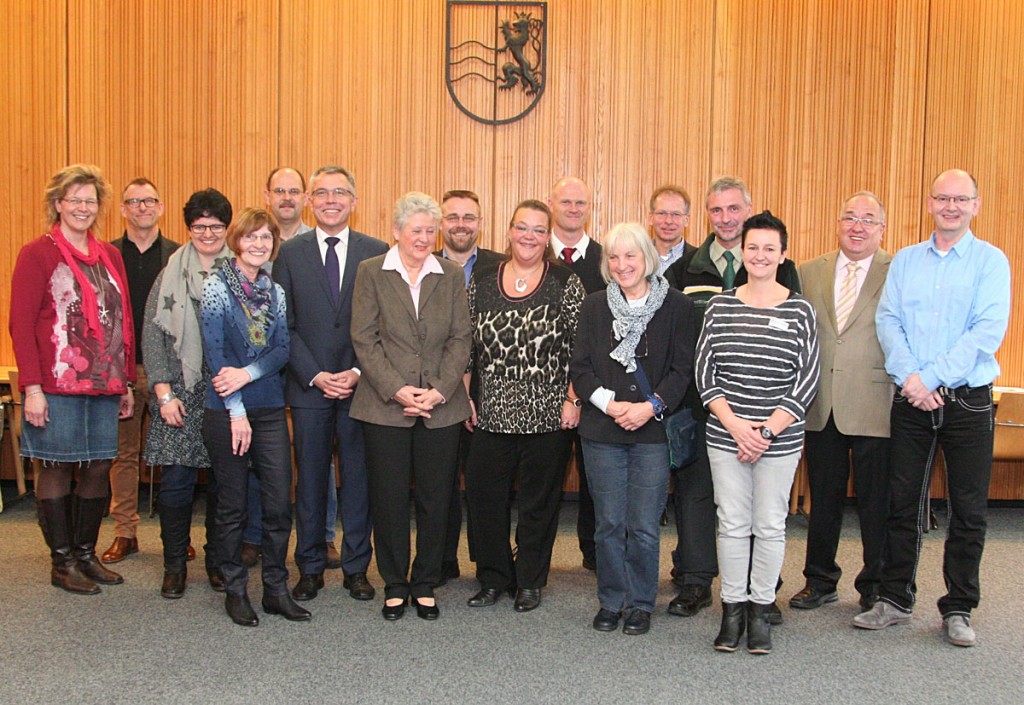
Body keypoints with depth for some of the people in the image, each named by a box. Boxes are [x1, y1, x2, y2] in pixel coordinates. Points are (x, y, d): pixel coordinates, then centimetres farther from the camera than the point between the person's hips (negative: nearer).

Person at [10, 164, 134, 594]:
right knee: (57, 468, 2)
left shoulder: (110, 256, 14)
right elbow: (20, 324, -7)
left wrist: (127, 382, 13)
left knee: (99, 467, 7)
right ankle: (62, 563, 13)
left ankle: (86, 554, 21)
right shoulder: (38, 254, -2)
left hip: (104, 386, 5)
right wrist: (32, 387, -14)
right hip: (57, 385, -5)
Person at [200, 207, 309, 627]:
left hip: (270, 408, 4)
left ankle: (276, 589, 15)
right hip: (226, 409, -4)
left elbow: (283, 349, 3)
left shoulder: (275, 292, 10)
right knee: (232, 505, 5)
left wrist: (248, 373, -16)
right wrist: (238, 412, -14)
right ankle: (234, 590, 18)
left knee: (280, 503, 2)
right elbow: (215, 351, -10)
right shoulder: (217, 285, -3)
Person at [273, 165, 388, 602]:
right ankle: (310, 568, 20)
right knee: (310, 479, 8)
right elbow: (284, 325, 2)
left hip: (360, 385, 0)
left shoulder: (377, 253, 3)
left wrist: (358, 373, -9)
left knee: (359, 478, 6)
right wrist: (314, 375, -8)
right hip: (308, 385, 0)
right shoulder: (290, 253, 5)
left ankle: (356, 568, 18)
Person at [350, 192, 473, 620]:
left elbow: (461, 339, 4)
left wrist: (440, 390, -9)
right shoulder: (371, 272, 2)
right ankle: (395, 586, 21)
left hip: (441, 408, 2)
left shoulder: (451, 276, 7)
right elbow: (364, 339, -3)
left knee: (435, 500, 7)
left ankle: (425, 585, 22)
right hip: (385, 407, -1)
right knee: (389, 500, 5)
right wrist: (397, 389, -12)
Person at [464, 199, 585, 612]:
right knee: (483, 494, 3)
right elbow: (467, 345, 11)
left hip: (548, 414, -2)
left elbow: (578, 348, -2)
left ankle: (530, 581, 23)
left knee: (539, 499, 7)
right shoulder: (481, 282, 8)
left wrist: (573, 400, -7)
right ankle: (493, 578, 21)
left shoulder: (566, 283, 0)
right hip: (491, 414, 3)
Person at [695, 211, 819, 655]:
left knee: (770, 526, 6)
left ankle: (760, 609, 21)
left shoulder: (799, 310, 0)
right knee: (732, 524, 7)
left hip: (780, 439, -1)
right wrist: (735, 425, -10)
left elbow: (807, 379, -4)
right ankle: (733, 609, 20)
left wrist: (767, 431, -11)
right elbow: (704, 371, 1)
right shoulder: (721, 306, 4)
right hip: (725, 436, 1)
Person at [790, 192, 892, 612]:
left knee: (876, 503, 6)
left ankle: (875, 587, 23)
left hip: (873, 407, -3)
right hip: (822, 407, 4)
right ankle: (820, 581, 29)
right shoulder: (809, 274, 10)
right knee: (823, 499, 14)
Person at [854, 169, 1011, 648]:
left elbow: (988, 331, -11)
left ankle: (958, 611, 16)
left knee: (968, 511, 4)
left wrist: (932, 378, -17)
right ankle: (895, 599, 19)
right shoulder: (904, 261, 10)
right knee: (902, 503, 7)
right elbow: (888, 321, 1)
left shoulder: (991, 261, 0)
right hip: (911, 401, 2)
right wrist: (910, 377, -14)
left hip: (967, 400, -2)